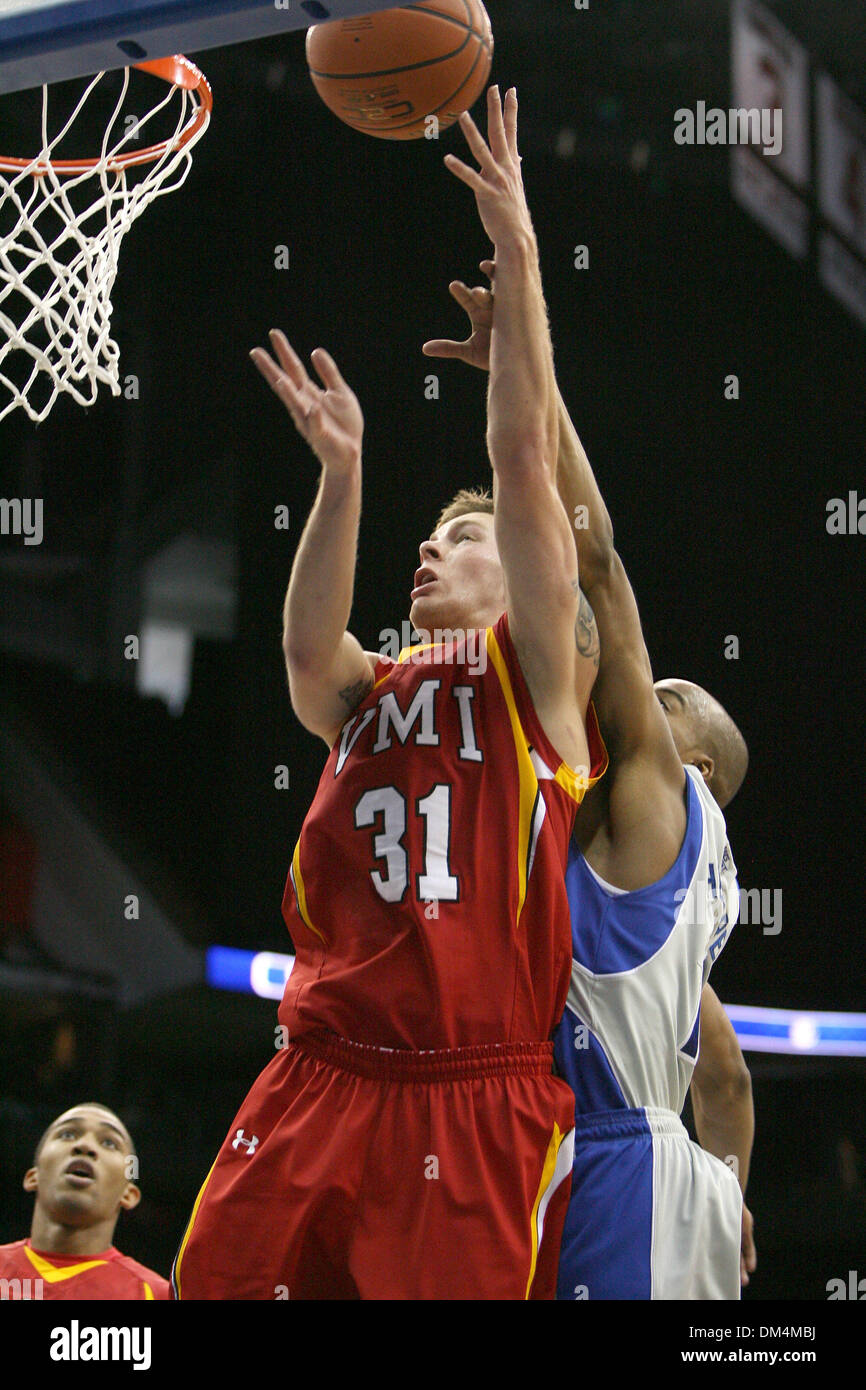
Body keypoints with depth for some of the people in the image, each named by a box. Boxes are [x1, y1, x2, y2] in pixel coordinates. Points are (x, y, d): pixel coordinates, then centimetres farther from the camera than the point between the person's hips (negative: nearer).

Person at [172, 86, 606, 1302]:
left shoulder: (535, 673, 9)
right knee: (214, 1288, -3)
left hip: (476, 1099, -4)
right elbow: (305, 644, -3)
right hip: (319, 1085, 4)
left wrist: (517, 255, -6)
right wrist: (342, 472, -14)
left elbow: (521, 455, 0)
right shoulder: (363, 695, 21)